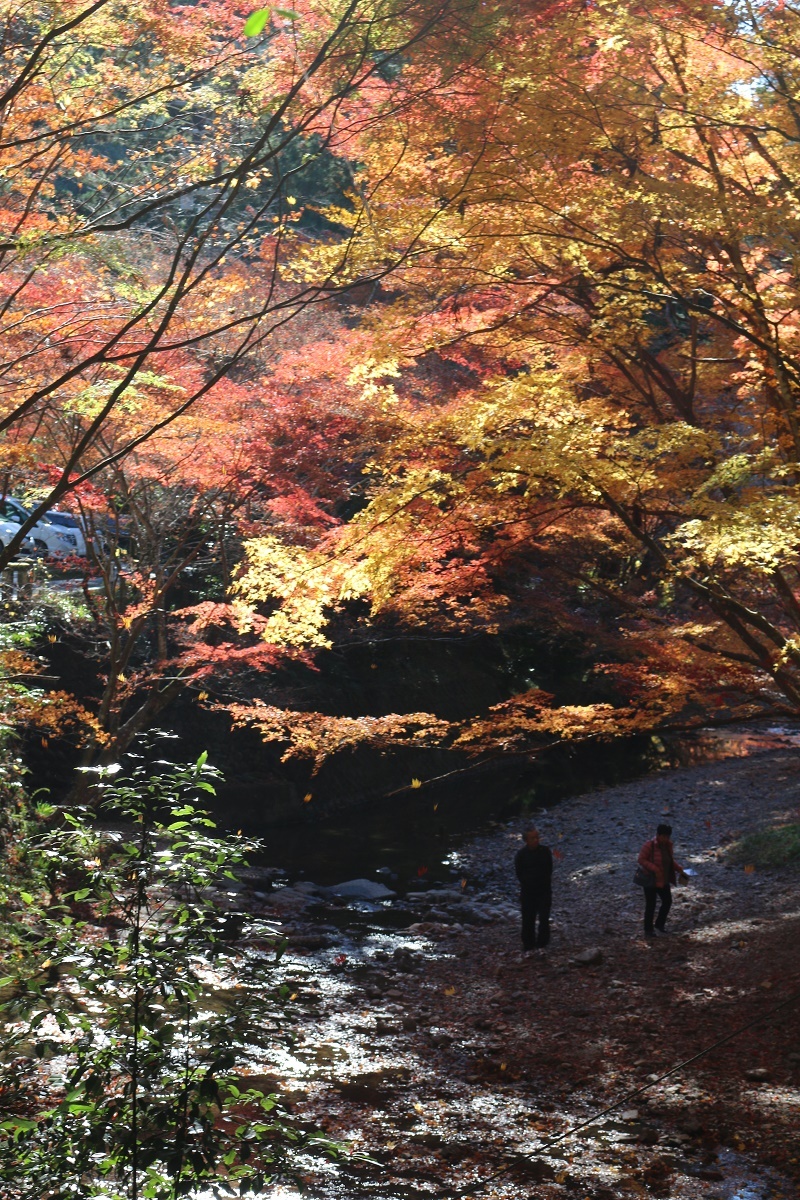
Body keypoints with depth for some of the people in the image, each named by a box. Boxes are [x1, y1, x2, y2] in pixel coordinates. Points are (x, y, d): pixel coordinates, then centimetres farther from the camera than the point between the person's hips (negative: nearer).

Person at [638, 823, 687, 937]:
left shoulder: (668, 845, 0)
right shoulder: (649, 845, -22)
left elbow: (671, 860, 13)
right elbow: (641, 860, -22)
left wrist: (679, 869, -1)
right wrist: (655, 869, -30)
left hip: (663, 880, 7)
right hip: (650, 880, -7)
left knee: (667, 901, 11)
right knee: (651, 905, 1)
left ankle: (659, 925, 30)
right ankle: (648, 930, 15)